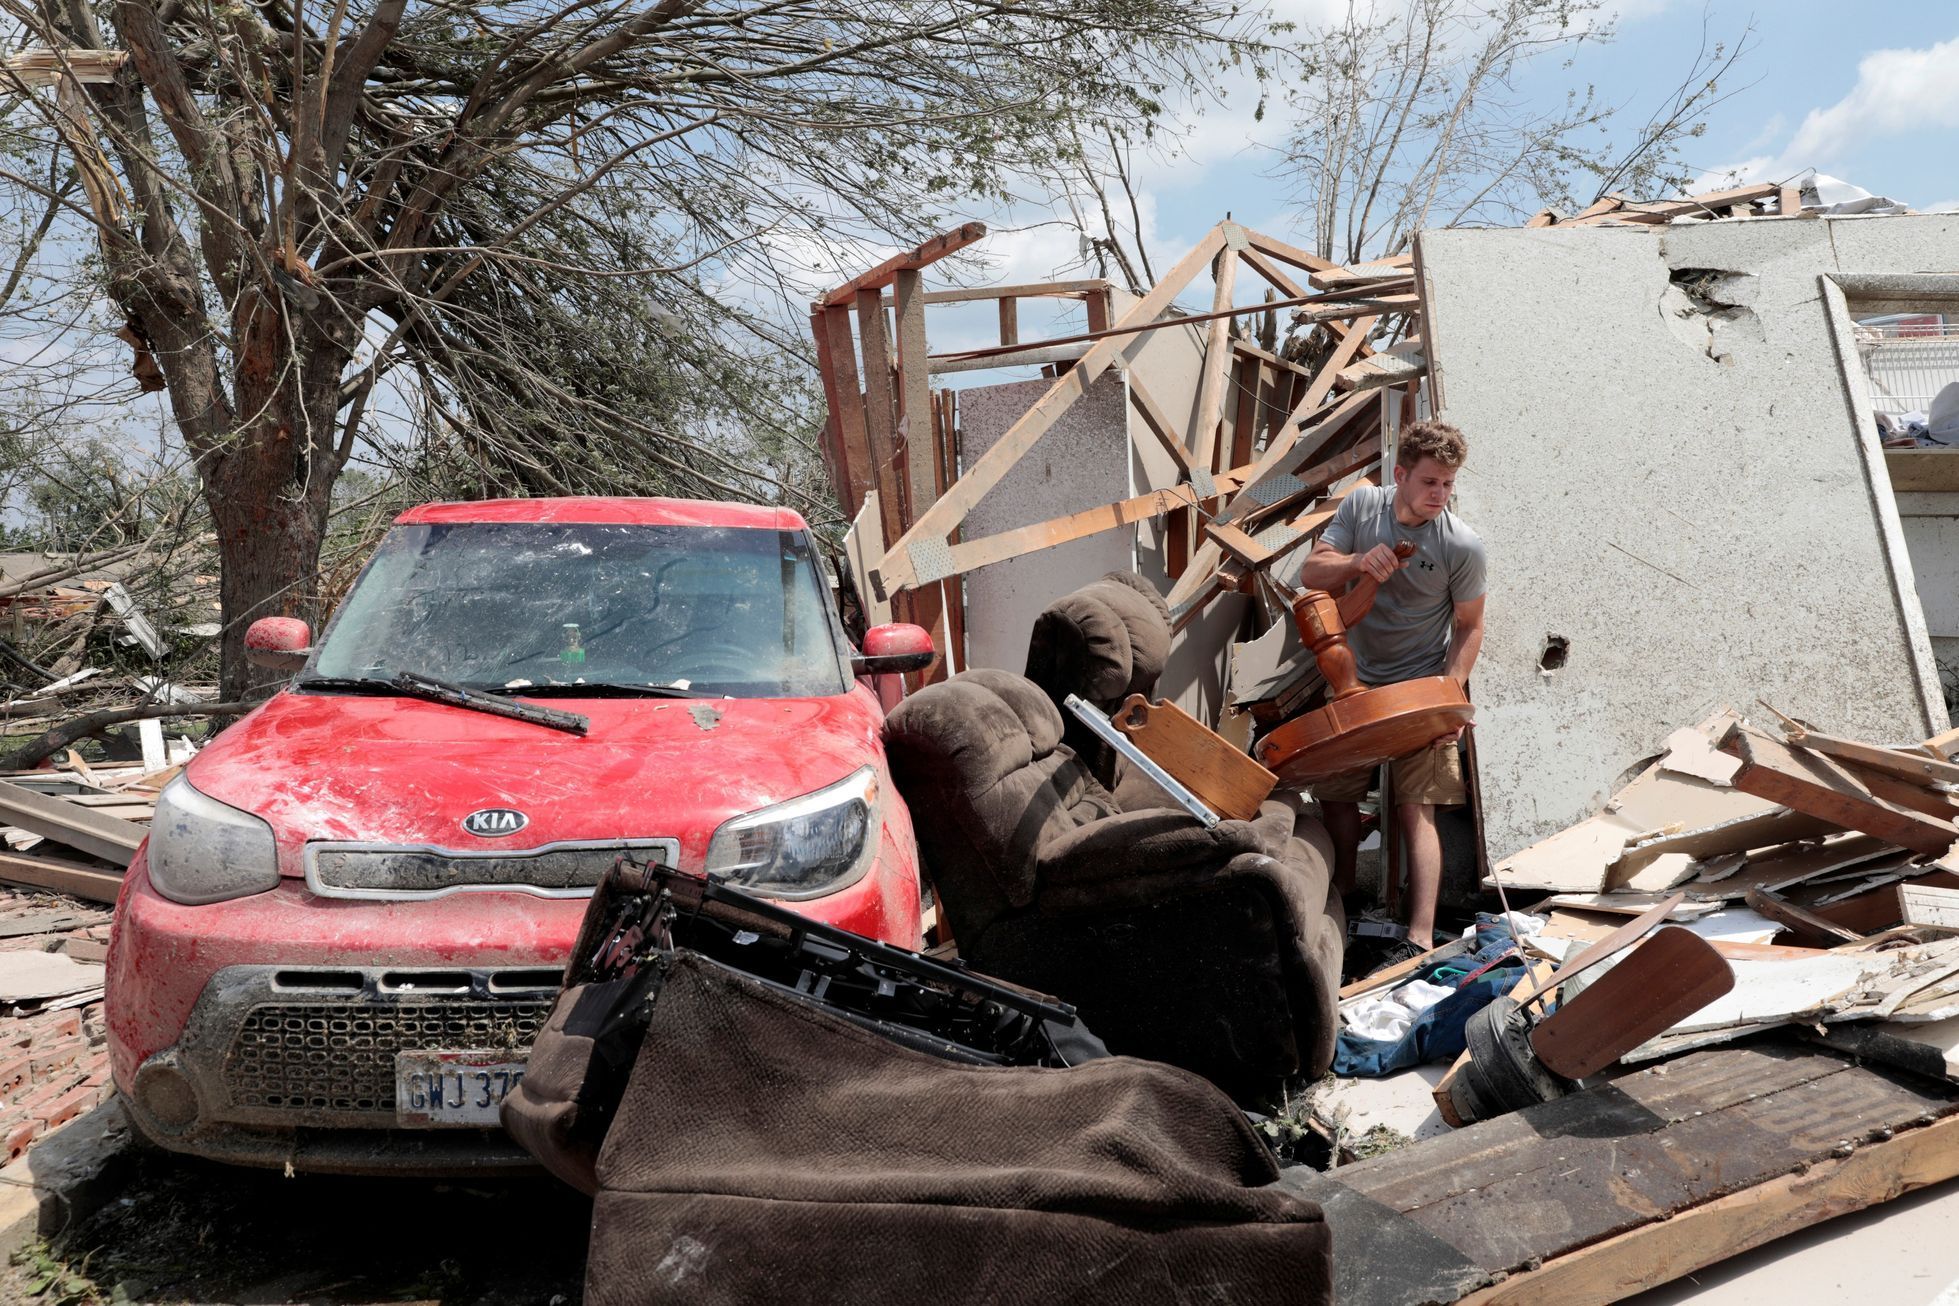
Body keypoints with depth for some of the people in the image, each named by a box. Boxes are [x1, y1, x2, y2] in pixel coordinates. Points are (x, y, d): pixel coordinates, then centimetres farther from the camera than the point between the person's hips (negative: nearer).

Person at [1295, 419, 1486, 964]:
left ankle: (1420, 939, -11)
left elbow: (1469, 626, -3)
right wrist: (1357, 562, -25)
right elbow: (1310, 575, -5)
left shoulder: (1462, 545, -13)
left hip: (1422, 690, -4)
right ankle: (1341, 894, 31)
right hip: (1356, 681, 4)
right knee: (1335, 792, 8)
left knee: (1416, 811, -9)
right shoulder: (1362, 505, -5)